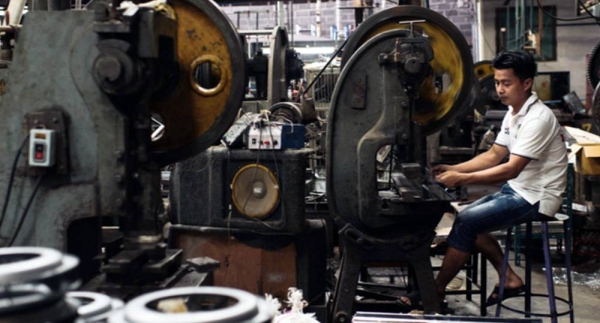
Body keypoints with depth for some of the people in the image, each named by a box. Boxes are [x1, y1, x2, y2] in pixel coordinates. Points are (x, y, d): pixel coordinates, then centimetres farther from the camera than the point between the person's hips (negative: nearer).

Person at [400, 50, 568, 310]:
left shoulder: (537, 119, -22)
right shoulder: (513, 113, 8)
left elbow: (511, 169, -28)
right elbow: (493, 156, 11)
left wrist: (462, 179, -28)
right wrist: (453, 169, -1)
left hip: (535, 197, -10)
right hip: (517, 188, 10)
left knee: (466, 222, -16)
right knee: (469, 218, 4)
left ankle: (436, 290, -3)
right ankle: (509, 279, 11)